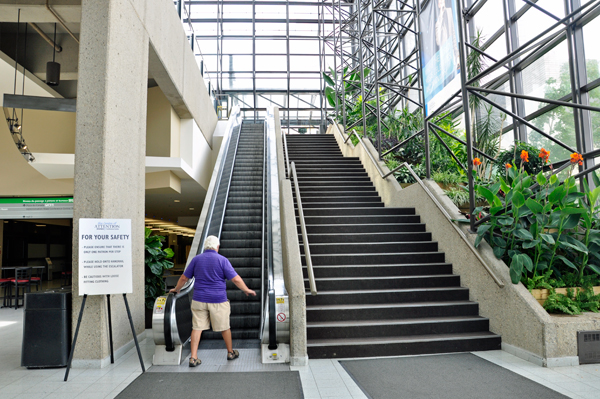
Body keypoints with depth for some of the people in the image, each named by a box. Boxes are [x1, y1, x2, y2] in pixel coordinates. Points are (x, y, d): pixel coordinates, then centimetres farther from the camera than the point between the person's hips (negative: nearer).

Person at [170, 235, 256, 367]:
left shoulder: (196, 259, 2)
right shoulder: (222, 260, -6)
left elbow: (184, 278, 9)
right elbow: (236, 279, -10)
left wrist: (176, 289, 26)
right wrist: (247, 290, 4)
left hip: (199, 300, 2)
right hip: (218, 301, -2)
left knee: (197, 327, 7)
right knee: (224, 327, 13)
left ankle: (193, 357, 4)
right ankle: (231, 352, 28)